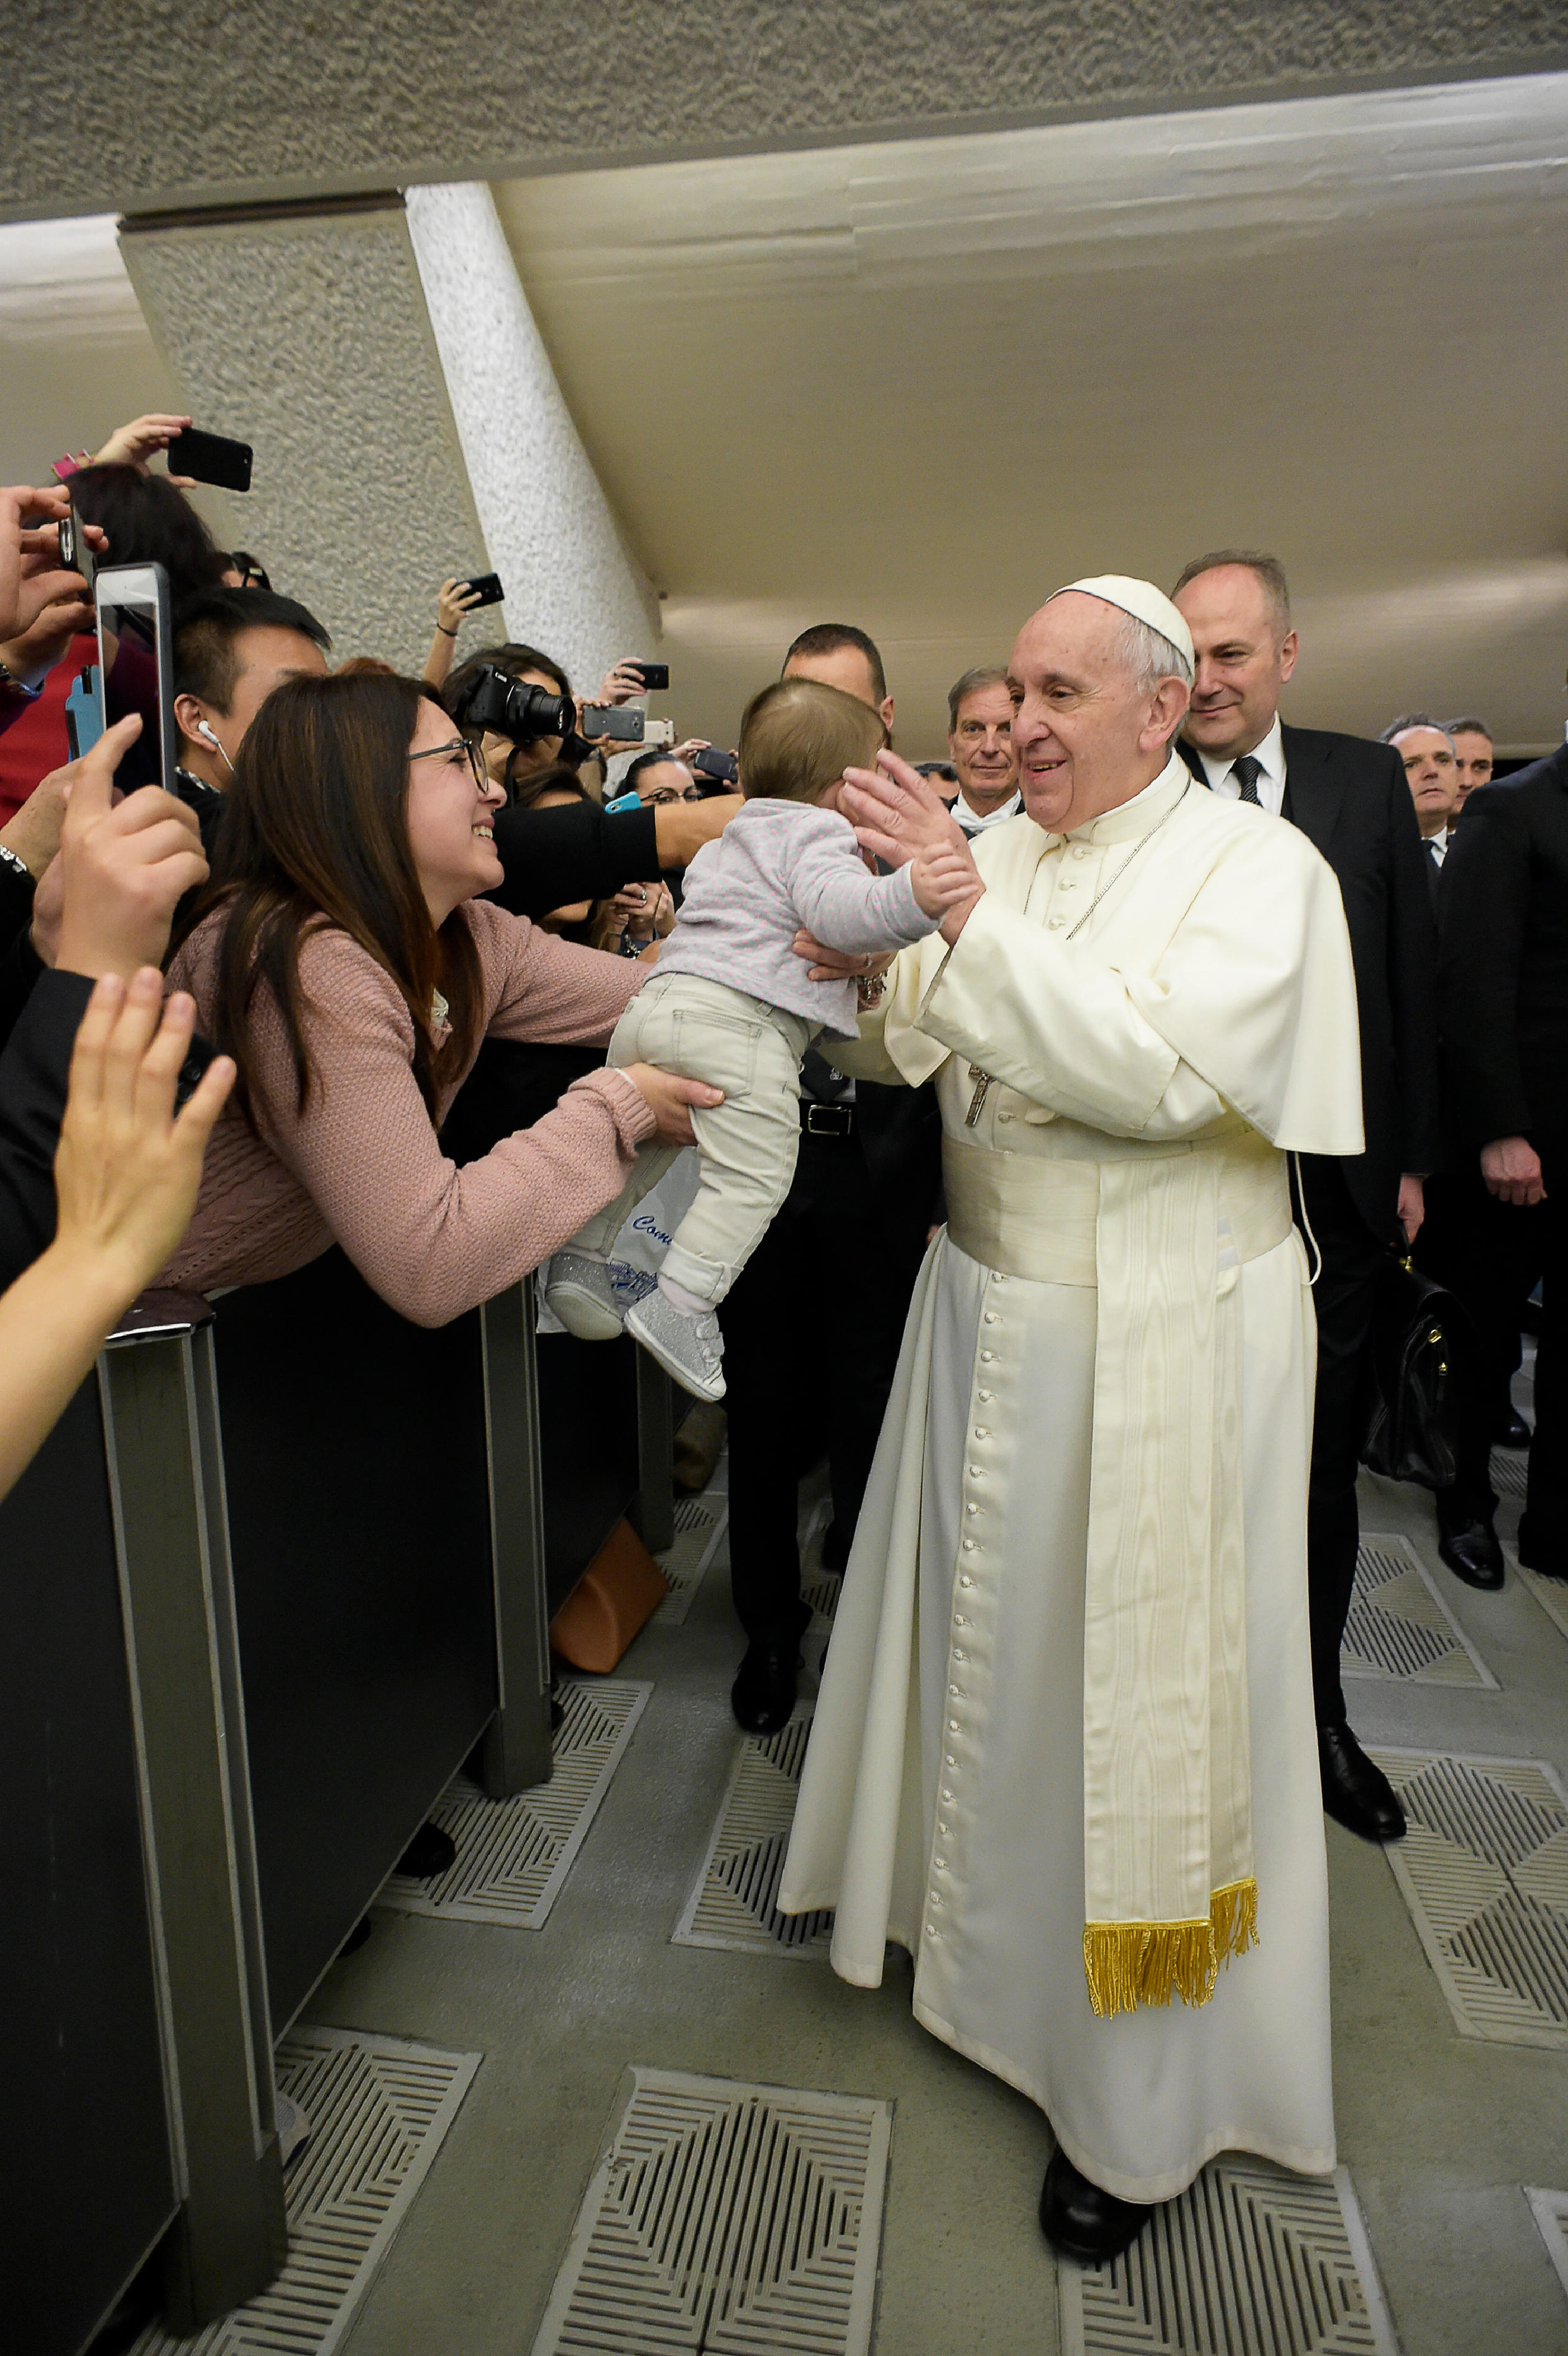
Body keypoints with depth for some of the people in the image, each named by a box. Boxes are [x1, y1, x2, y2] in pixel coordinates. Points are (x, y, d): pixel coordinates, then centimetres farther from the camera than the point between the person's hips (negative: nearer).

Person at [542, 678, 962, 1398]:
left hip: (657, 997, 9)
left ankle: (580, 1255, 27)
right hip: (740, 1019, -9)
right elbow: (834, 905, -19)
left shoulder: (725, 844, 30)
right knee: (753, 1175, -7)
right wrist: (909, 897, -35)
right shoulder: (816, 836, 1)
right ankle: (678, 1307, -10)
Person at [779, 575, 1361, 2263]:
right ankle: (957, 1892, 48)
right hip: (992, 1311, 5)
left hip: (1166, 1346, -5)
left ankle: (1143, 2095, 28)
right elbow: (908, 1055, 6)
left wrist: (965, 915, -27)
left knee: (1139, 1679, 6)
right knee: (985, 1624, 19)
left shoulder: (1256, 866, -10)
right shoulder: (997, 855, 7)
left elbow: (1160, 1074, -25)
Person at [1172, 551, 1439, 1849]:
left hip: (1336, 1191, 3)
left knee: (1322, 1469, 16)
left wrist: (1412, 1155, 7)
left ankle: (1316, 1714, 37)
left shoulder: (1368, 779, 5)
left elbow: (1414, 973, 8)